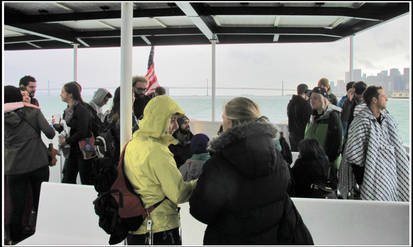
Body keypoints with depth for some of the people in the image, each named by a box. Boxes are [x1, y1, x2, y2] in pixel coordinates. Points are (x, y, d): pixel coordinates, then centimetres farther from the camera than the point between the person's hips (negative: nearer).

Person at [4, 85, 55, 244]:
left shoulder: (5, 118, -2)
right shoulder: (33, 111, -4)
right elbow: (50, 133, -11)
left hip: (14, 169, 1)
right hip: (39, 164, 0)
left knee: (17, 208, 10)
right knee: (41, 204, 11)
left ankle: (17, 240, 21)